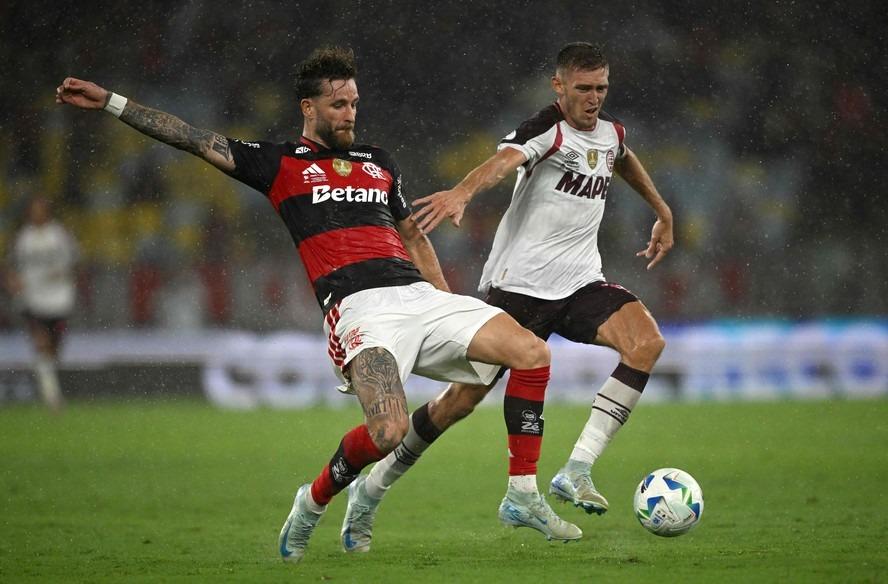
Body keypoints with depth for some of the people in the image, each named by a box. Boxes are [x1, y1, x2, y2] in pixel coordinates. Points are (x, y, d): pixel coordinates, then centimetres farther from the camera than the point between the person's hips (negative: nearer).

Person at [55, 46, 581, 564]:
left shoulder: (380, 163, 26)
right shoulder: (280, 163, 11)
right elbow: (193, 139, 6)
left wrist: (448, 306, 27)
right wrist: (109, 102, 1)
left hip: (420, 295, 6)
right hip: (360, 308, -6)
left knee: (533, 353, -9)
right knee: (389, 431, -27)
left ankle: (525, 498, 0)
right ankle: (313, 504, 4)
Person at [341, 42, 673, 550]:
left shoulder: (611, 133, 11)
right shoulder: (547, 130, -12)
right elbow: (504, 160, -34)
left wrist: (663, 215, 45)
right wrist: (462, 194, -54)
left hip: (580, 283, 6)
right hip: (518, 281, -6)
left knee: (648, 342, -22)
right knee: (464, 398, -3)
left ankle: (577, 472, -24)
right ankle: (372, 490, 17)